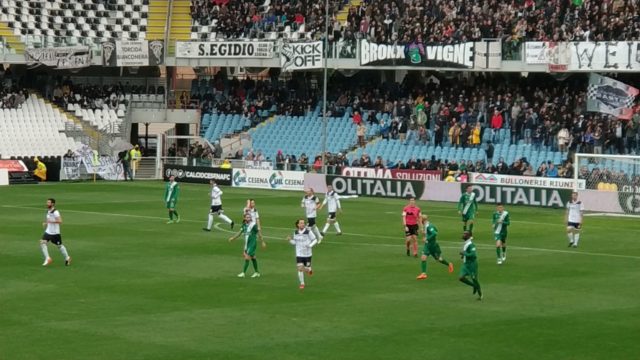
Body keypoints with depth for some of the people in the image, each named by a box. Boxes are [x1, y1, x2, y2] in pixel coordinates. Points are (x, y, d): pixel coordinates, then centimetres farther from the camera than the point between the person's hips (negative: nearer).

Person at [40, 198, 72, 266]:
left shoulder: (55, 212, -19)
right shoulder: (48, 211, 7)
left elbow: (60, 221, -29)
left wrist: (51, 221, -33)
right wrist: (45, 223, 8)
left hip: (55, 233, -7)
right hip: (48, 232, 7)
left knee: (59, 246, 7)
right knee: (42, 242, -12)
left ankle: (67, 258, 28)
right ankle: (47, 259, -10)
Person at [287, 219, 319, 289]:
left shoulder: (308, 231, -11)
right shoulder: (295, 232, 0)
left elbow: (315, 240, -3)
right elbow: (295, 242, 11)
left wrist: (310, 245, -19)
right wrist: (290, 240, -9)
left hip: (307, 254, -2)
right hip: (299, 254, 2)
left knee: (306, 270, 4)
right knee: (300, 269, -8)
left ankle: (309, 270, 43)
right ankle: (302, 284, 7)